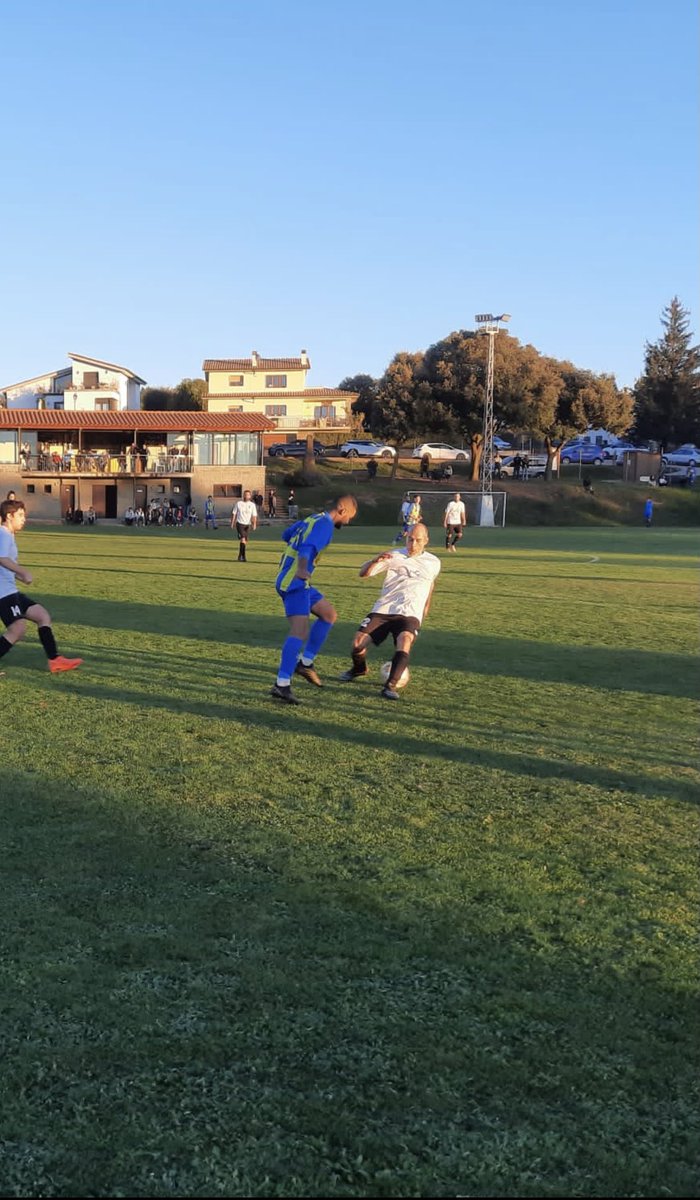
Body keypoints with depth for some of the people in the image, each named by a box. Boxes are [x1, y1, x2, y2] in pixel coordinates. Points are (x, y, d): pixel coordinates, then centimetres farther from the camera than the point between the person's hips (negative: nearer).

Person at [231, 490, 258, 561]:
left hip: (247, 524, 3)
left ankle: (240, 556, 23)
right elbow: (234, 513, 7)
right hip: (240, 523, -3)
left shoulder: (252, 505, 5)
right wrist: (232, 523, 2)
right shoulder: (239, 504, 2)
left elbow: (254, 515, 2)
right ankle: (243, 557, -17)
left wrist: (254, 524, -12)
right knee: (243, 539, -18)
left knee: (245, 541, 8)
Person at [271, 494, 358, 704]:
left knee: (329, 614, 15)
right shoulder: (325, 524, -11)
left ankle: (305, 662, 12)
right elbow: (307, 547, -29)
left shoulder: (313, 519, 18)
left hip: (292, 581, 11)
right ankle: (282, 685, -24)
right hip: (295, 583, -11)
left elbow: (287, 535, 35)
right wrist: (302, 570, -46)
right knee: (300, 632, -17)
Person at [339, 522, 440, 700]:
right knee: (357, 644, -13)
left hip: (409, 614, -1)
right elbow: (363, 573, -2)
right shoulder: (394, 556, 3)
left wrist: (425, 610, 31)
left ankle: (390, 686, -31)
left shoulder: (433, 563, 8)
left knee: (405, 641, -34)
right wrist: (376, 560, -22)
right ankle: (359, 669, 22)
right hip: (383, 610, 1)